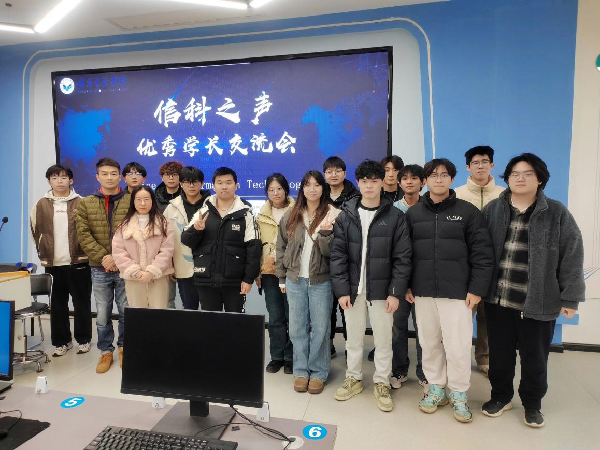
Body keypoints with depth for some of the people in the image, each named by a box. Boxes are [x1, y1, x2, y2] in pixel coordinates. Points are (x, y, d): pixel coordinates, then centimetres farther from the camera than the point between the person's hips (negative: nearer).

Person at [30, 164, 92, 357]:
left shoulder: (81, 203, 0)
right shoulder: (41, 205, 6)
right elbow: (36, 232, 13)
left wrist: (86, 253, -1)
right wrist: (45, 254, 10)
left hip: (78, 262, -2)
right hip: (52, 264, 2)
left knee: (82, 302, 6)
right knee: (57, 304, 10)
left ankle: (83, 339, 19)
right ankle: (61, 341, 22)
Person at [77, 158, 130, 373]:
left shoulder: (132, 201, -1)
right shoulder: (86, 203, 5)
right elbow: (84, 235, -2)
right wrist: (103, 257, -14)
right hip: (99, 269, 1)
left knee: (126, 311, 9)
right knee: (102, 314, 10)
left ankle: (123, 347, 30)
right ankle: (106, 351, 28)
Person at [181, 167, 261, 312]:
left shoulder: (245, 214, -3)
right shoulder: (203, 211, 5)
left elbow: (253, 248, -6)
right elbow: (186, 240, 5)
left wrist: (249, 278, -10)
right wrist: (196, 229, -16)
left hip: (235, 280, -2)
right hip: (206, 279, 2)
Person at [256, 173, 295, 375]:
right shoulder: (262, 216, 11)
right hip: (269, 273, 3)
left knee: (291, 316, 4)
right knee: (275, 317, 10)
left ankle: (290, 357, 19)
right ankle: (277, 356, 23)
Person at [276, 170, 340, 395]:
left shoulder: (332, 215, -5)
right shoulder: (291, 216, 4)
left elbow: (329, 251, -11)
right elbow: (281, 247, 9)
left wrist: (325, 232, -29)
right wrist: (282, 278, 8)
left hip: (321, 281, -3)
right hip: (295, 280, 3)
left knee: (320, 328, 7)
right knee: (297, 328, 11)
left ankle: (318, 372, 23)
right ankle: (301, 371, 27)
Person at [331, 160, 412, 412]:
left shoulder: (395, 216, -2)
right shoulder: (346, 215, 2)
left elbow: (402, 257, -4)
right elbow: (338, 254, -1)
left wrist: (396, 292, -10)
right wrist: (341, 289, -8)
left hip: (382, 290, -1)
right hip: (353, 288, 2)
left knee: (383, 339, 10)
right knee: (354, 337, 15)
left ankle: (382, 384, 29)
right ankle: (353, 379, 33)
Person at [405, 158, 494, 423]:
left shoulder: (468, 211, -1)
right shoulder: (413, 213, 6)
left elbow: (483, 254, -3)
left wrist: (477, 289, -8)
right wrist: (406, 285, 3)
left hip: (457, 292, -2)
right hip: (422, 292, 3)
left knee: (458, 345, 2)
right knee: (429, 343, 11)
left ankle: (459, 394, 23)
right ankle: (436, 388, 29)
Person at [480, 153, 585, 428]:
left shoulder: (557, 213, -2)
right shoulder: (492, 210, 3)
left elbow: (572, 257, -3)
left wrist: (570, 297, -5)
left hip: (538, 302, -1)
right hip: (498, 299, 2)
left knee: (534, 357, 13)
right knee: (499, 353, 14)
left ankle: (532, 404, 36)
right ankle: (501, 396, 36)